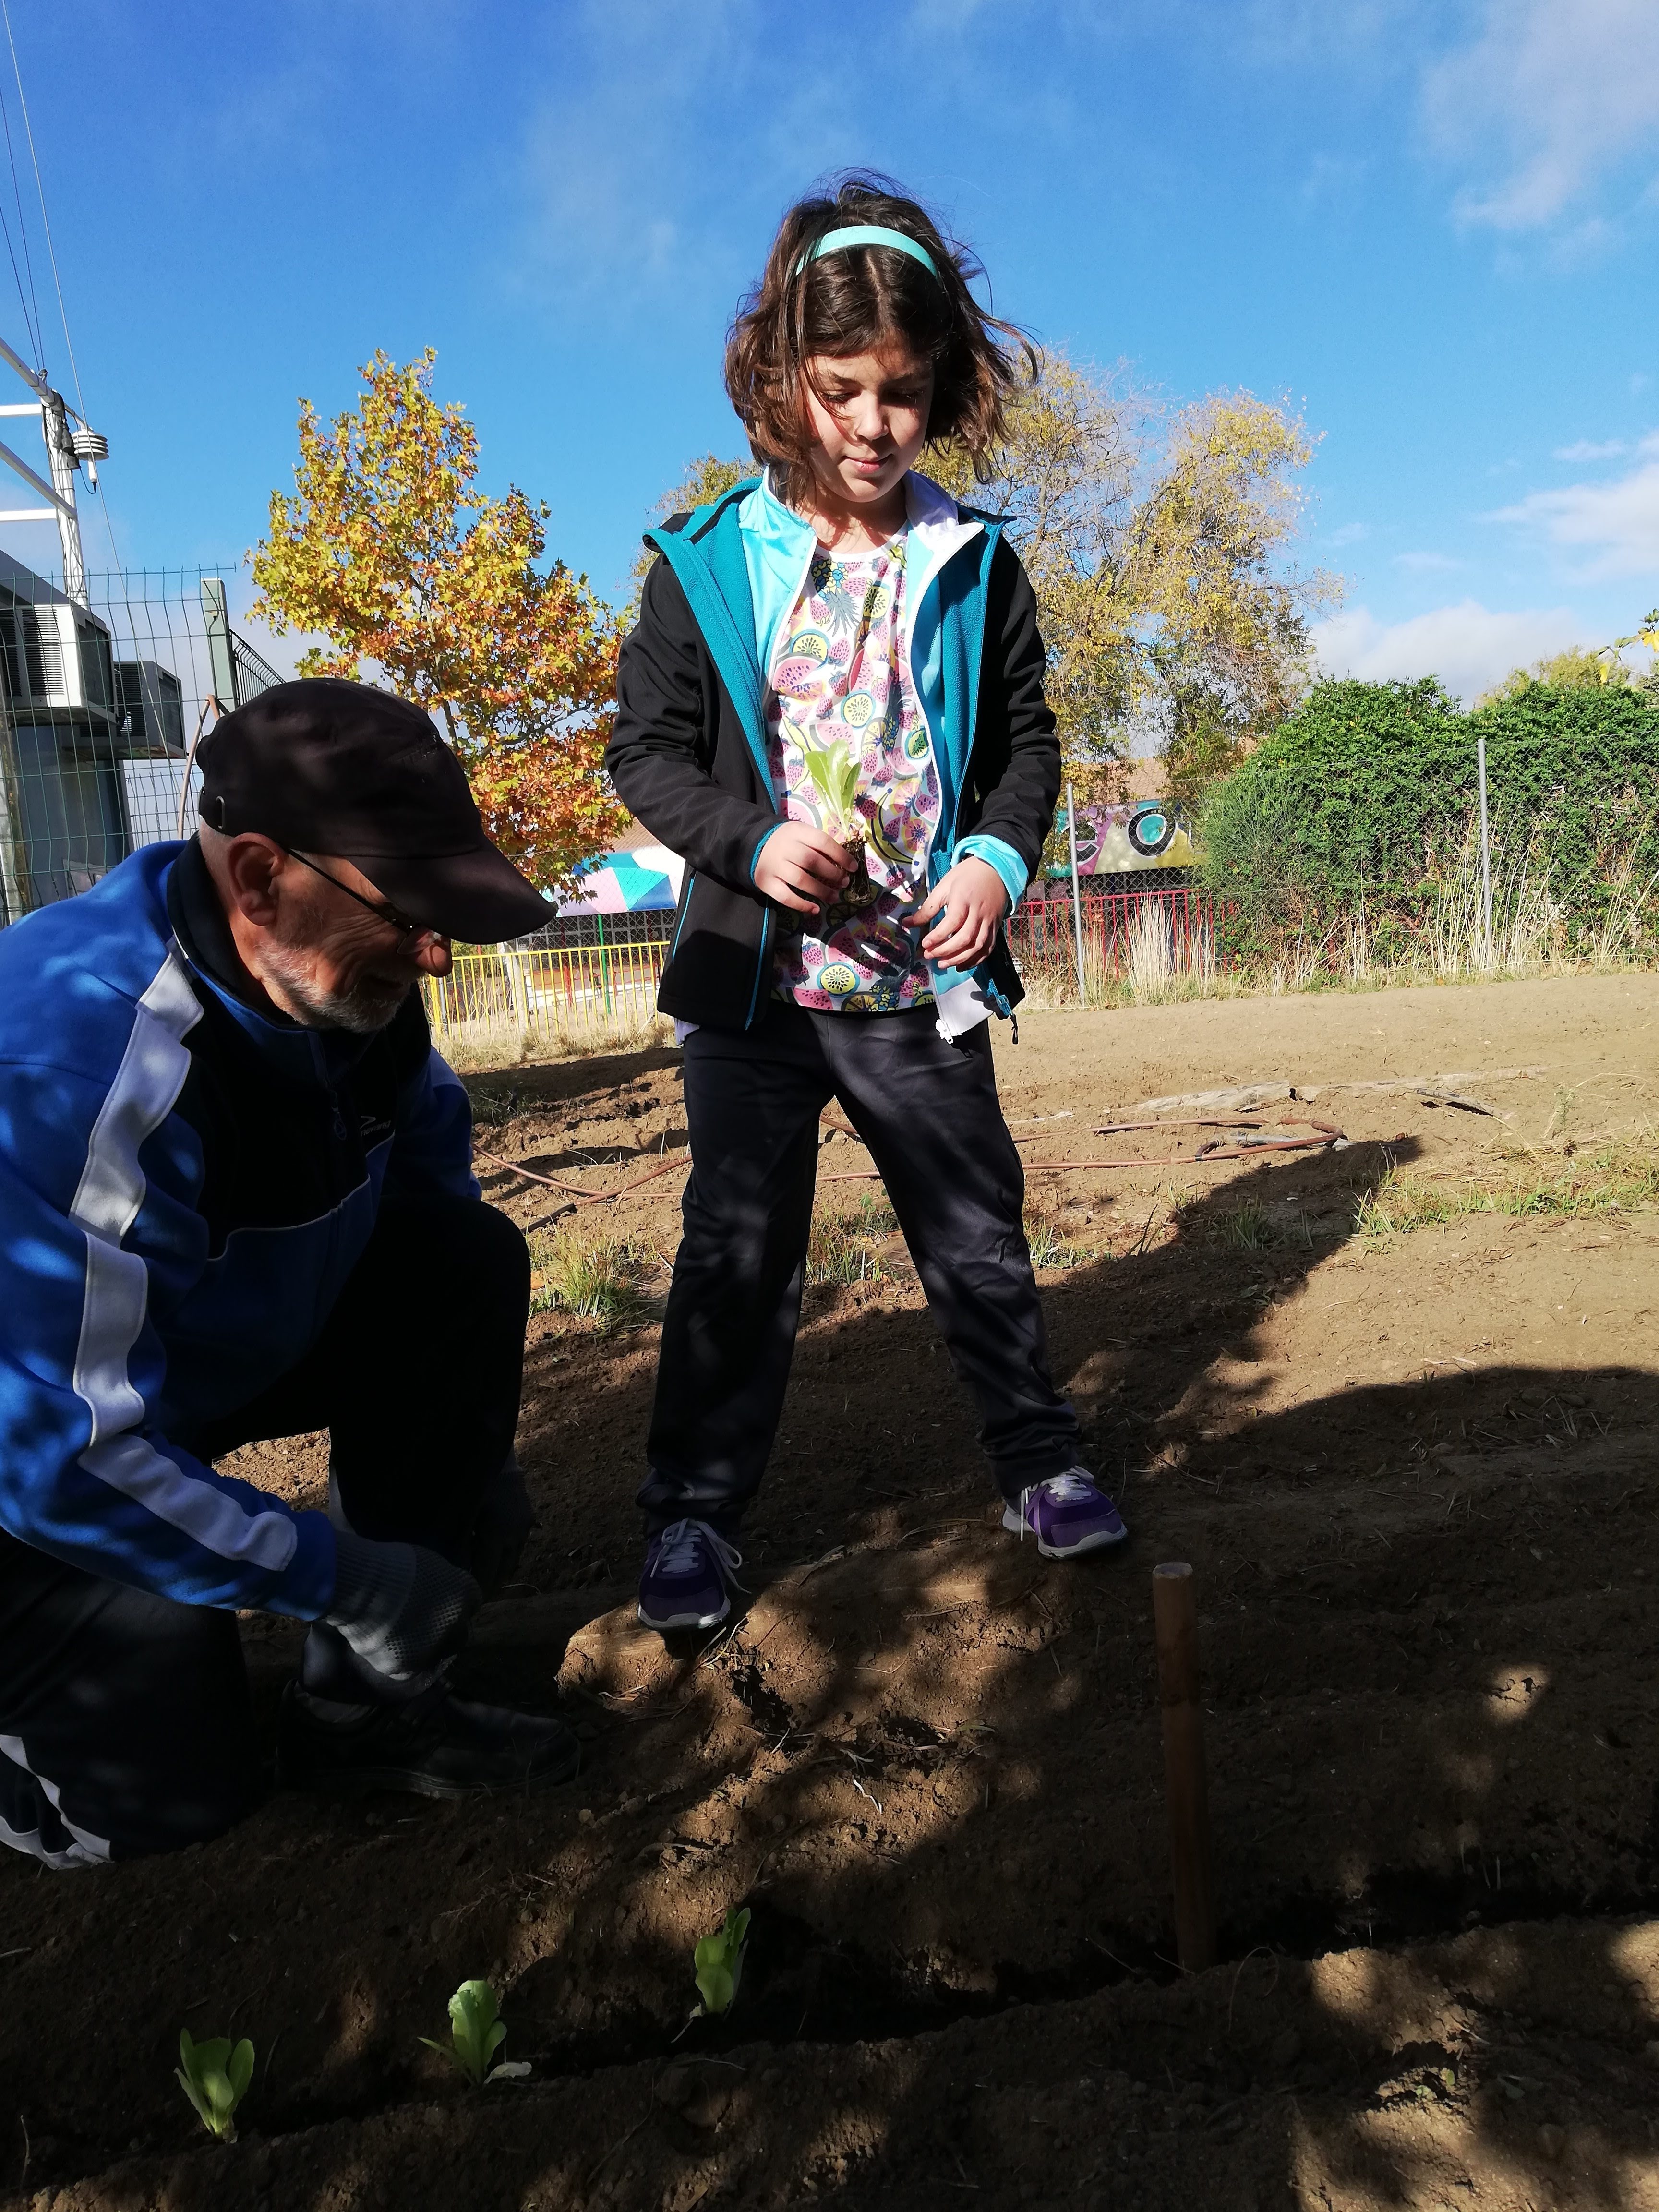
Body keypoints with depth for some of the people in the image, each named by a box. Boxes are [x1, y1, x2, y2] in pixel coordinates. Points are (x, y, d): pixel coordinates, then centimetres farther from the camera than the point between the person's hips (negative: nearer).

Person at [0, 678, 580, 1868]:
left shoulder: (342, 968, -13)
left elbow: (429, 1131, 6)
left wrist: (466, 1441, 3)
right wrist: (345, 1575, -25)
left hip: (226, 1337, 7)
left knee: (474, 1264, -14)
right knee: (175, 1785, -14)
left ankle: (372, 1703, -2)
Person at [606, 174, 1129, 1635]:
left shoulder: (975, 567, 5)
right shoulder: (708, 566, 0)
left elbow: (1026, 739, 10)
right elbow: (647, 746, 2)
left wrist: (1000, 857, -9)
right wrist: (750, 843, -15)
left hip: (923, 978, 2)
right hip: (756, 976, -1)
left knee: (979, 1235, 12)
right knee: (738, 1252, 6)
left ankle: (1037, 1458, 32)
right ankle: (694, 1511, 22)